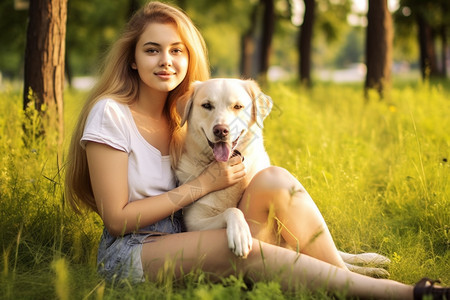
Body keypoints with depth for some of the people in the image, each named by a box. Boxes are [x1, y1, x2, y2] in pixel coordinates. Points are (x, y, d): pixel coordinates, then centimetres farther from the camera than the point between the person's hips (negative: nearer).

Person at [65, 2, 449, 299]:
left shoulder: (181, 113, 11)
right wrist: (203, 184, -14)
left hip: (186, 243, 6)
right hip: (130, 254, -6)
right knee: (240, 246, -33)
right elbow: (117, 218, -13)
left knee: (274, 180, -18)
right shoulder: (111, 113, -10)